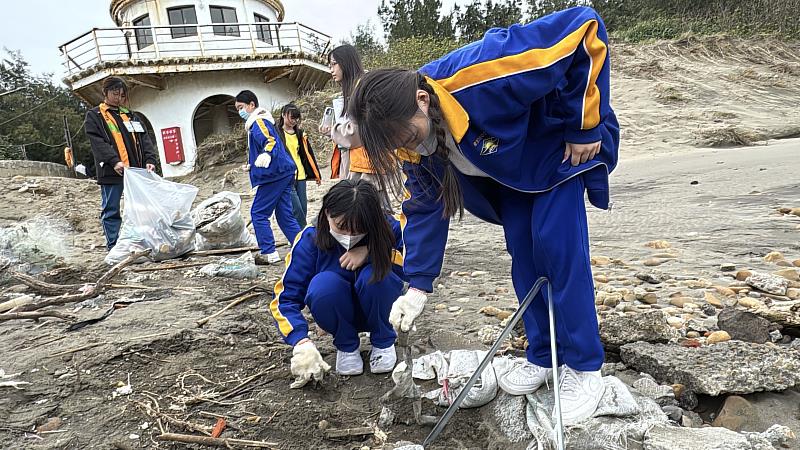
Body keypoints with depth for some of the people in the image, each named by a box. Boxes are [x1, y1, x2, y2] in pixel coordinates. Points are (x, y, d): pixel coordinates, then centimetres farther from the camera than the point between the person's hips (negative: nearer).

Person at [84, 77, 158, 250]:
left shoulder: (130, 115, 21)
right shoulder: (94, 116, 8)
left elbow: (144, 139, 11)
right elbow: (97, 142, -6)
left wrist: (150, 160, -6)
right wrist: (114, 161, -21)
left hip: (135, 170, 4)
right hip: (111, 171, -4)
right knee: (111, 212, 0)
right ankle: (114, 248, 5)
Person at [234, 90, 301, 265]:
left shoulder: (258, 122, -8)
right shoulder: (261, 121, 23)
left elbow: (270, 141, -25)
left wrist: (266, 154, -44)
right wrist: (252, 162, 39)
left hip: (274, 174, -10)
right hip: (284, 172, 10)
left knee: (258, 213, -3)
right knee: (284, 214, 9)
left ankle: (269, 253, -3)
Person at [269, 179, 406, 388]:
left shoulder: (389, 228, -21)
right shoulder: (311, 239, -21)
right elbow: (286, 297, -20)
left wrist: (371, 251, -31)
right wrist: (302, 343, -36)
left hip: (379, 309, 0)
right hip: (339, 313, 1)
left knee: (373, 275, -33)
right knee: (324, 284, -32)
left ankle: (384, 341, -4)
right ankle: (346, 346, -3)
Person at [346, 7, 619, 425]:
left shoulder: (481, 77, -42)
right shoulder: (412, 139, -19)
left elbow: (583, 27, -33)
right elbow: (425, 206, -8)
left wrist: (585, 126, -28)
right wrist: (418, 285, -10)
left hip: (560, 144, -5)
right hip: (510, 168, 6)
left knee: (558, 244, -15)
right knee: (522, 252, 0)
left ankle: (583, 366, 0)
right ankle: (542, 356, 16)